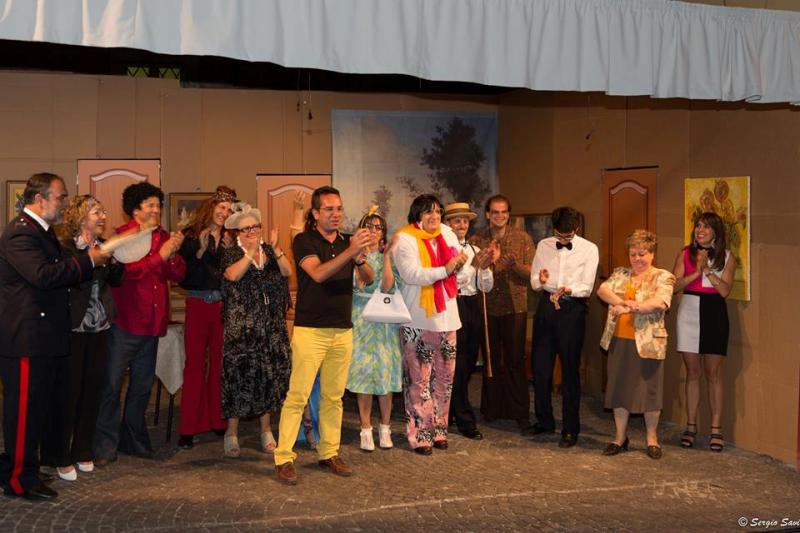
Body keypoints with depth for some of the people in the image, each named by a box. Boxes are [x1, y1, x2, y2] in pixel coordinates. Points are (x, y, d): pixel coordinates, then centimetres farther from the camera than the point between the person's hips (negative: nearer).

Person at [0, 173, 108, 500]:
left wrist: (93, 261, 4)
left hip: (43, 339, 10)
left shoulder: (41, 231, 17)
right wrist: (88, 261, -20)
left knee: (35, 408, 17)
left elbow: (58, 274, 17)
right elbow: (43, 275, -29)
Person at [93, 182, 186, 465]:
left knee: (142, 385, 15)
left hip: (152, 323, 6)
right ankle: (106, 444, 5)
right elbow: (125, 270, -20)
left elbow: (178, 275, 9)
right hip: (125, 322, -6)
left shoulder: (164, 237, 11)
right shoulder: (121, 236, -6)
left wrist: (174, 254, -9)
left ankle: (134, 439, 28)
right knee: (111, 384, -4)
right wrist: (160, 255, -19)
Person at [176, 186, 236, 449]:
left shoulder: (230, 238, 9)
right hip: (197, 304, -2)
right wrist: (200, 252, -14)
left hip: (222, 304, 2)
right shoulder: (190, 236, 3)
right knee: (195, 364, 0)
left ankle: (218, 420, 16)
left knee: (220, 363, 5)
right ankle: (188, 427, 5)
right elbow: (181, 273, -5)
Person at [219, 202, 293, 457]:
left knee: (269, 374, 5)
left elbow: (287, 272, -6)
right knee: (238, 374, -2)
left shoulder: (270, 252, 11)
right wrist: (252, 252, -21)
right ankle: (232, 433, 8)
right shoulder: (231, 254, 1)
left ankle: (266, 430, 18)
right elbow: (232, 275, -20)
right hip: (241, 326, -3)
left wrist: (275, 248, -16)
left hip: (271, 326, 3)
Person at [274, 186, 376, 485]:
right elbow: (318, 273, -20)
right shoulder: (304, 241, -3)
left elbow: (369, 279, 1)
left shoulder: (348, 241, 11)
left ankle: (329, 453, 19)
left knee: (333, 397, 10)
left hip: (342, 331, 5)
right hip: (310, 329, -5)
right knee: (298, 396, -6)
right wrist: (351, 252, -31)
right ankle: (284, 458, -1)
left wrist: (360, 257, -20)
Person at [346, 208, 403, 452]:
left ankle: (385, 428, 13)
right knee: (363, 370, -1)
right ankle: (366, 429, 8)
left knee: (386, 370, 2)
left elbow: (387, 286, -10)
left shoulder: (387, 256, 6)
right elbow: (358, 283, -12)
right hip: (362, 316, -1)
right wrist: (363, 254, -13)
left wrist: (387, 256, -11)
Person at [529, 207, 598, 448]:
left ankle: (570, 429, 12)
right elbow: (533, 282, 9)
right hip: (546, 304, 4)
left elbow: (587, 287, -7)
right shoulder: (543, 245, 8)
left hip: (572, 308, -3)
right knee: (540, 366, 9)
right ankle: (544, 421, 25)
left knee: (570, 369, 1)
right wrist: (541, 280, -14)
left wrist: (568, 289, -27)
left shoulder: (589, 249, -2)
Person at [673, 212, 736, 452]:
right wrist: (696, 272, -14)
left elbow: (725, 290, -7)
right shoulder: (685, 254, 6)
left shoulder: (727, 257, 3)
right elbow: (675, 285, -2)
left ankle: (716, 429, 9)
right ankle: (691, 426, 15)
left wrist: (707, 269, -14)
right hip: (689, 312, 1)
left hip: (714, 314, -1)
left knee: (713, 373, 1)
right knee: (692, 372, 7)